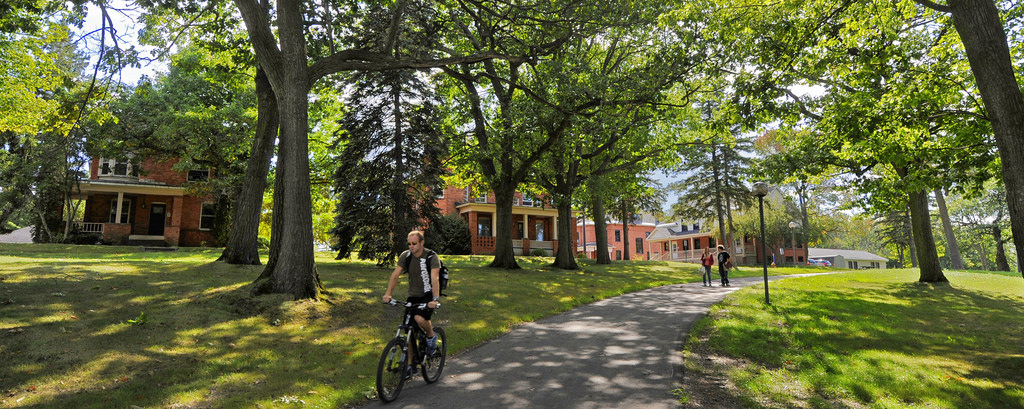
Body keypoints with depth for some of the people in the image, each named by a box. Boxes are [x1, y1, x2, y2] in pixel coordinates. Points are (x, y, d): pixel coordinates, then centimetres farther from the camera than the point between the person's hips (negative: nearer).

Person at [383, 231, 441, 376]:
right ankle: (411, 364, 19)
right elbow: (395, 274, -8)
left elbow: (434, 278, -26)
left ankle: (431, 336, 2)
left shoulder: (431, 256, -16)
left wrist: (435, 299, -38)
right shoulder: (405, 255, -3)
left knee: (420, 319, -31)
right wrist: (388, 293, -20)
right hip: (413, 295, 5)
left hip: (428, 295, -4)